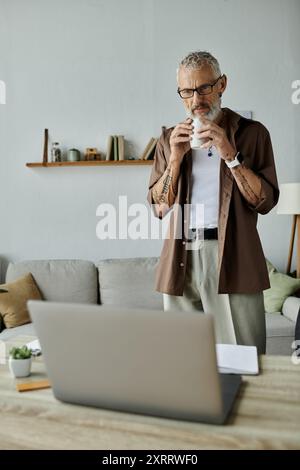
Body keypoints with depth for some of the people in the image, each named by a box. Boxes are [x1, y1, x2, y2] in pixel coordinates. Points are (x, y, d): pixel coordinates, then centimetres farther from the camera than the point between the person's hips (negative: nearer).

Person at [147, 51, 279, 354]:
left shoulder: (252, 133, 6)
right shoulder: (169, 140, 14)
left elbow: (265, 201, -3)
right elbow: (159, 207, 7)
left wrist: (229, 155, -11)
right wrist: (176, 158, -5)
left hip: (232, 260, -2)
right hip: (180, 260, 3)